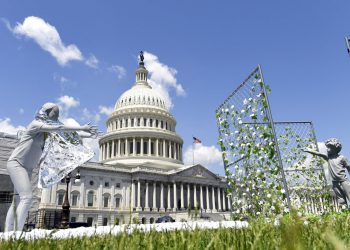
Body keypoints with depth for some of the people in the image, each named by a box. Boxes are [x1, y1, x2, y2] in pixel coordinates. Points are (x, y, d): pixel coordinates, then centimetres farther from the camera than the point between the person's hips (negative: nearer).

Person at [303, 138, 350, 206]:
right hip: (335, 183, 3)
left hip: (343, 181, -3)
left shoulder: (342, 157, -1)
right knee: (341, 202, 4)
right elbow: (318, 153, -2)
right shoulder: (328, 157, 7)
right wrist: (307, 150, -10)